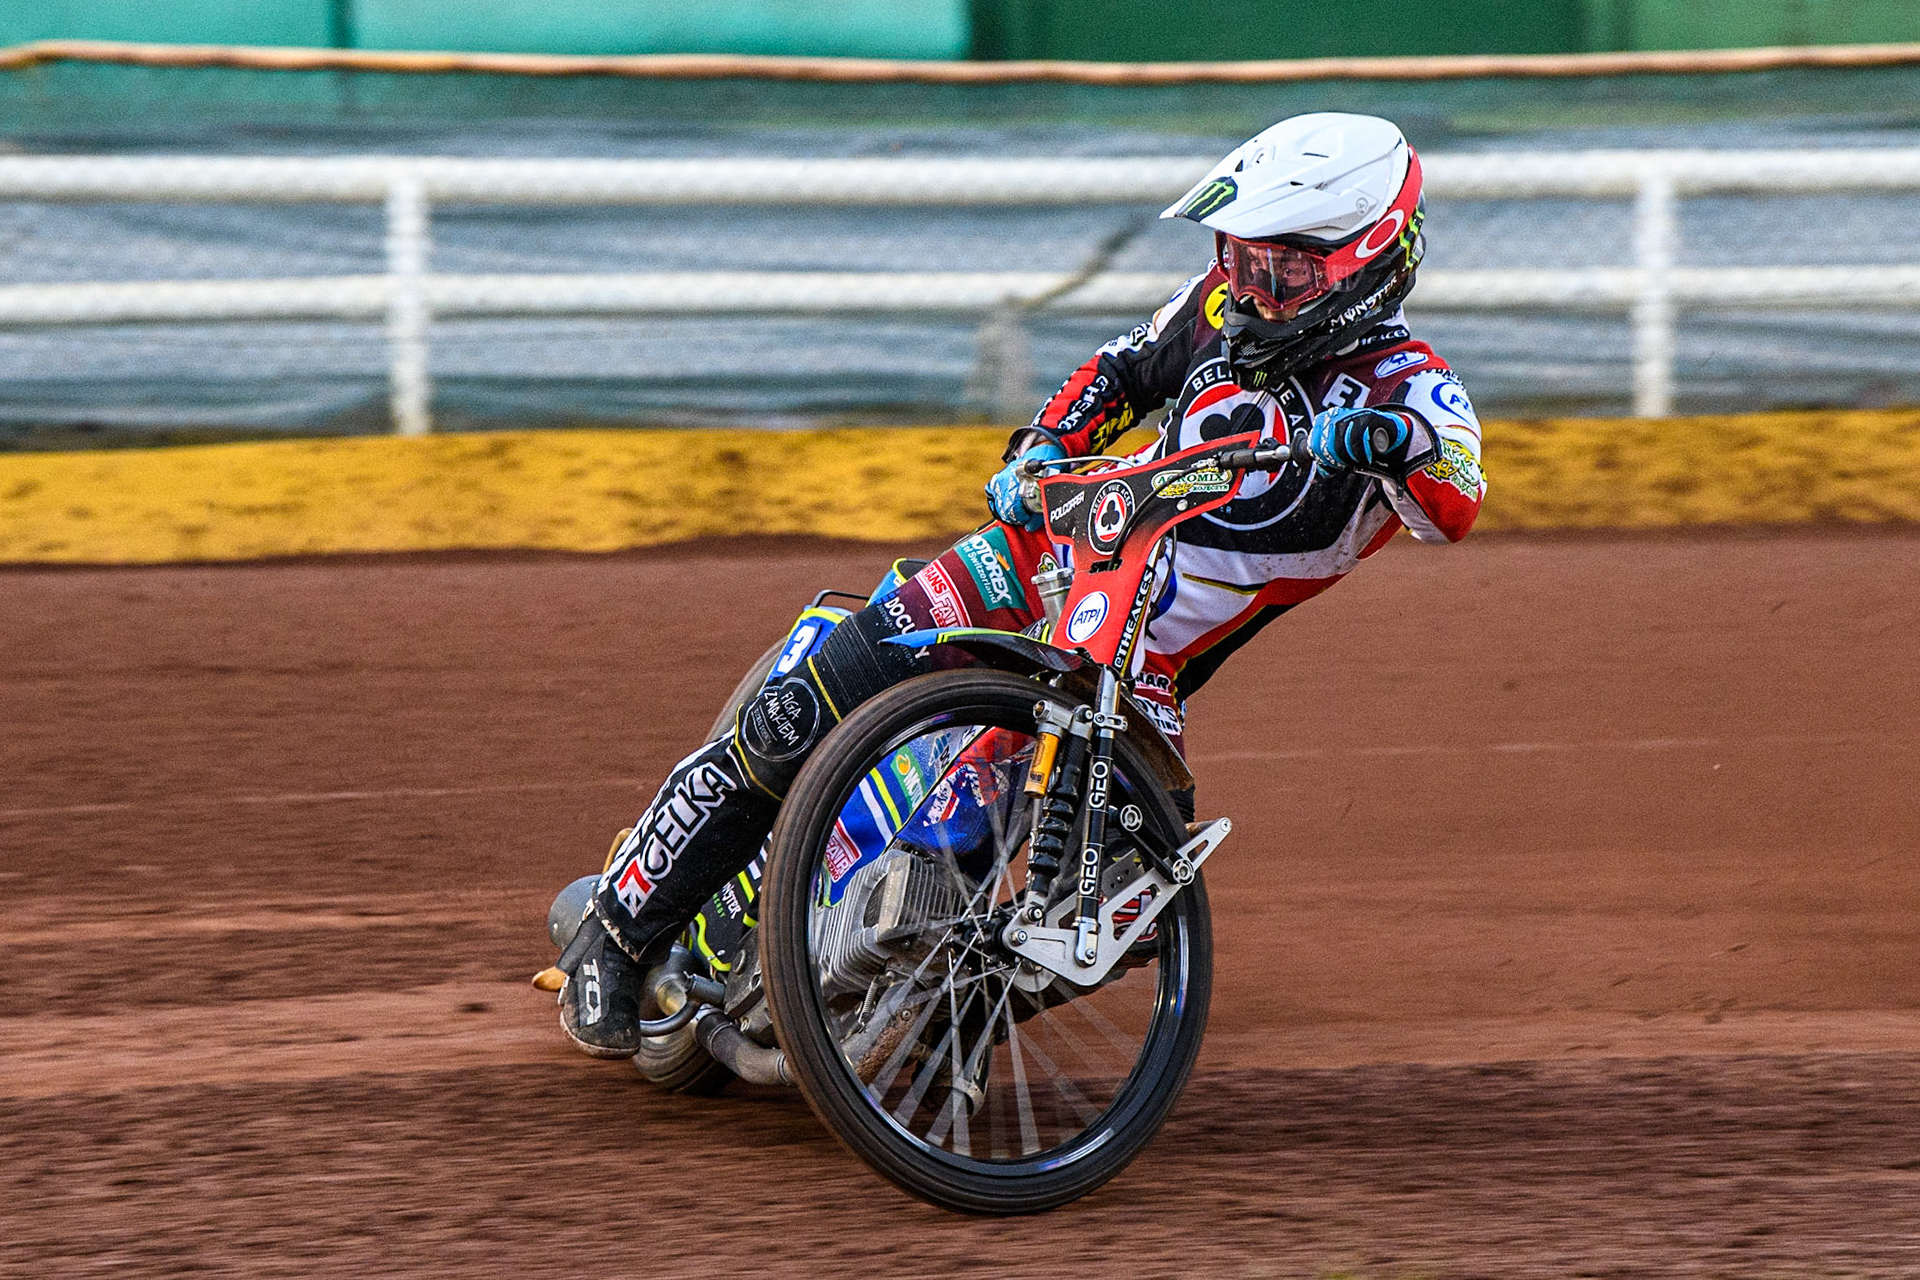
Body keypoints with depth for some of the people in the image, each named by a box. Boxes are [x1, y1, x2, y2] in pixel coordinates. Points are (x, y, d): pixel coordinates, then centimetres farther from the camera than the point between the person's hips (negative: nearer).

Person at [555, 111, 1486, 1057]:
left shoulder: (1405, 386, -11)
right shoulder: (1228, 304, 3)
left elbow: (1455, 506, -31)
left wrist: (1397, 443, -52)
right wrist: (1039, 450, 2)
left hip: (1142, 670, -2)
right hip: (1044, 559, 2)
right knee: (787, 726, -13)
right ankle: (618, 931, 2)